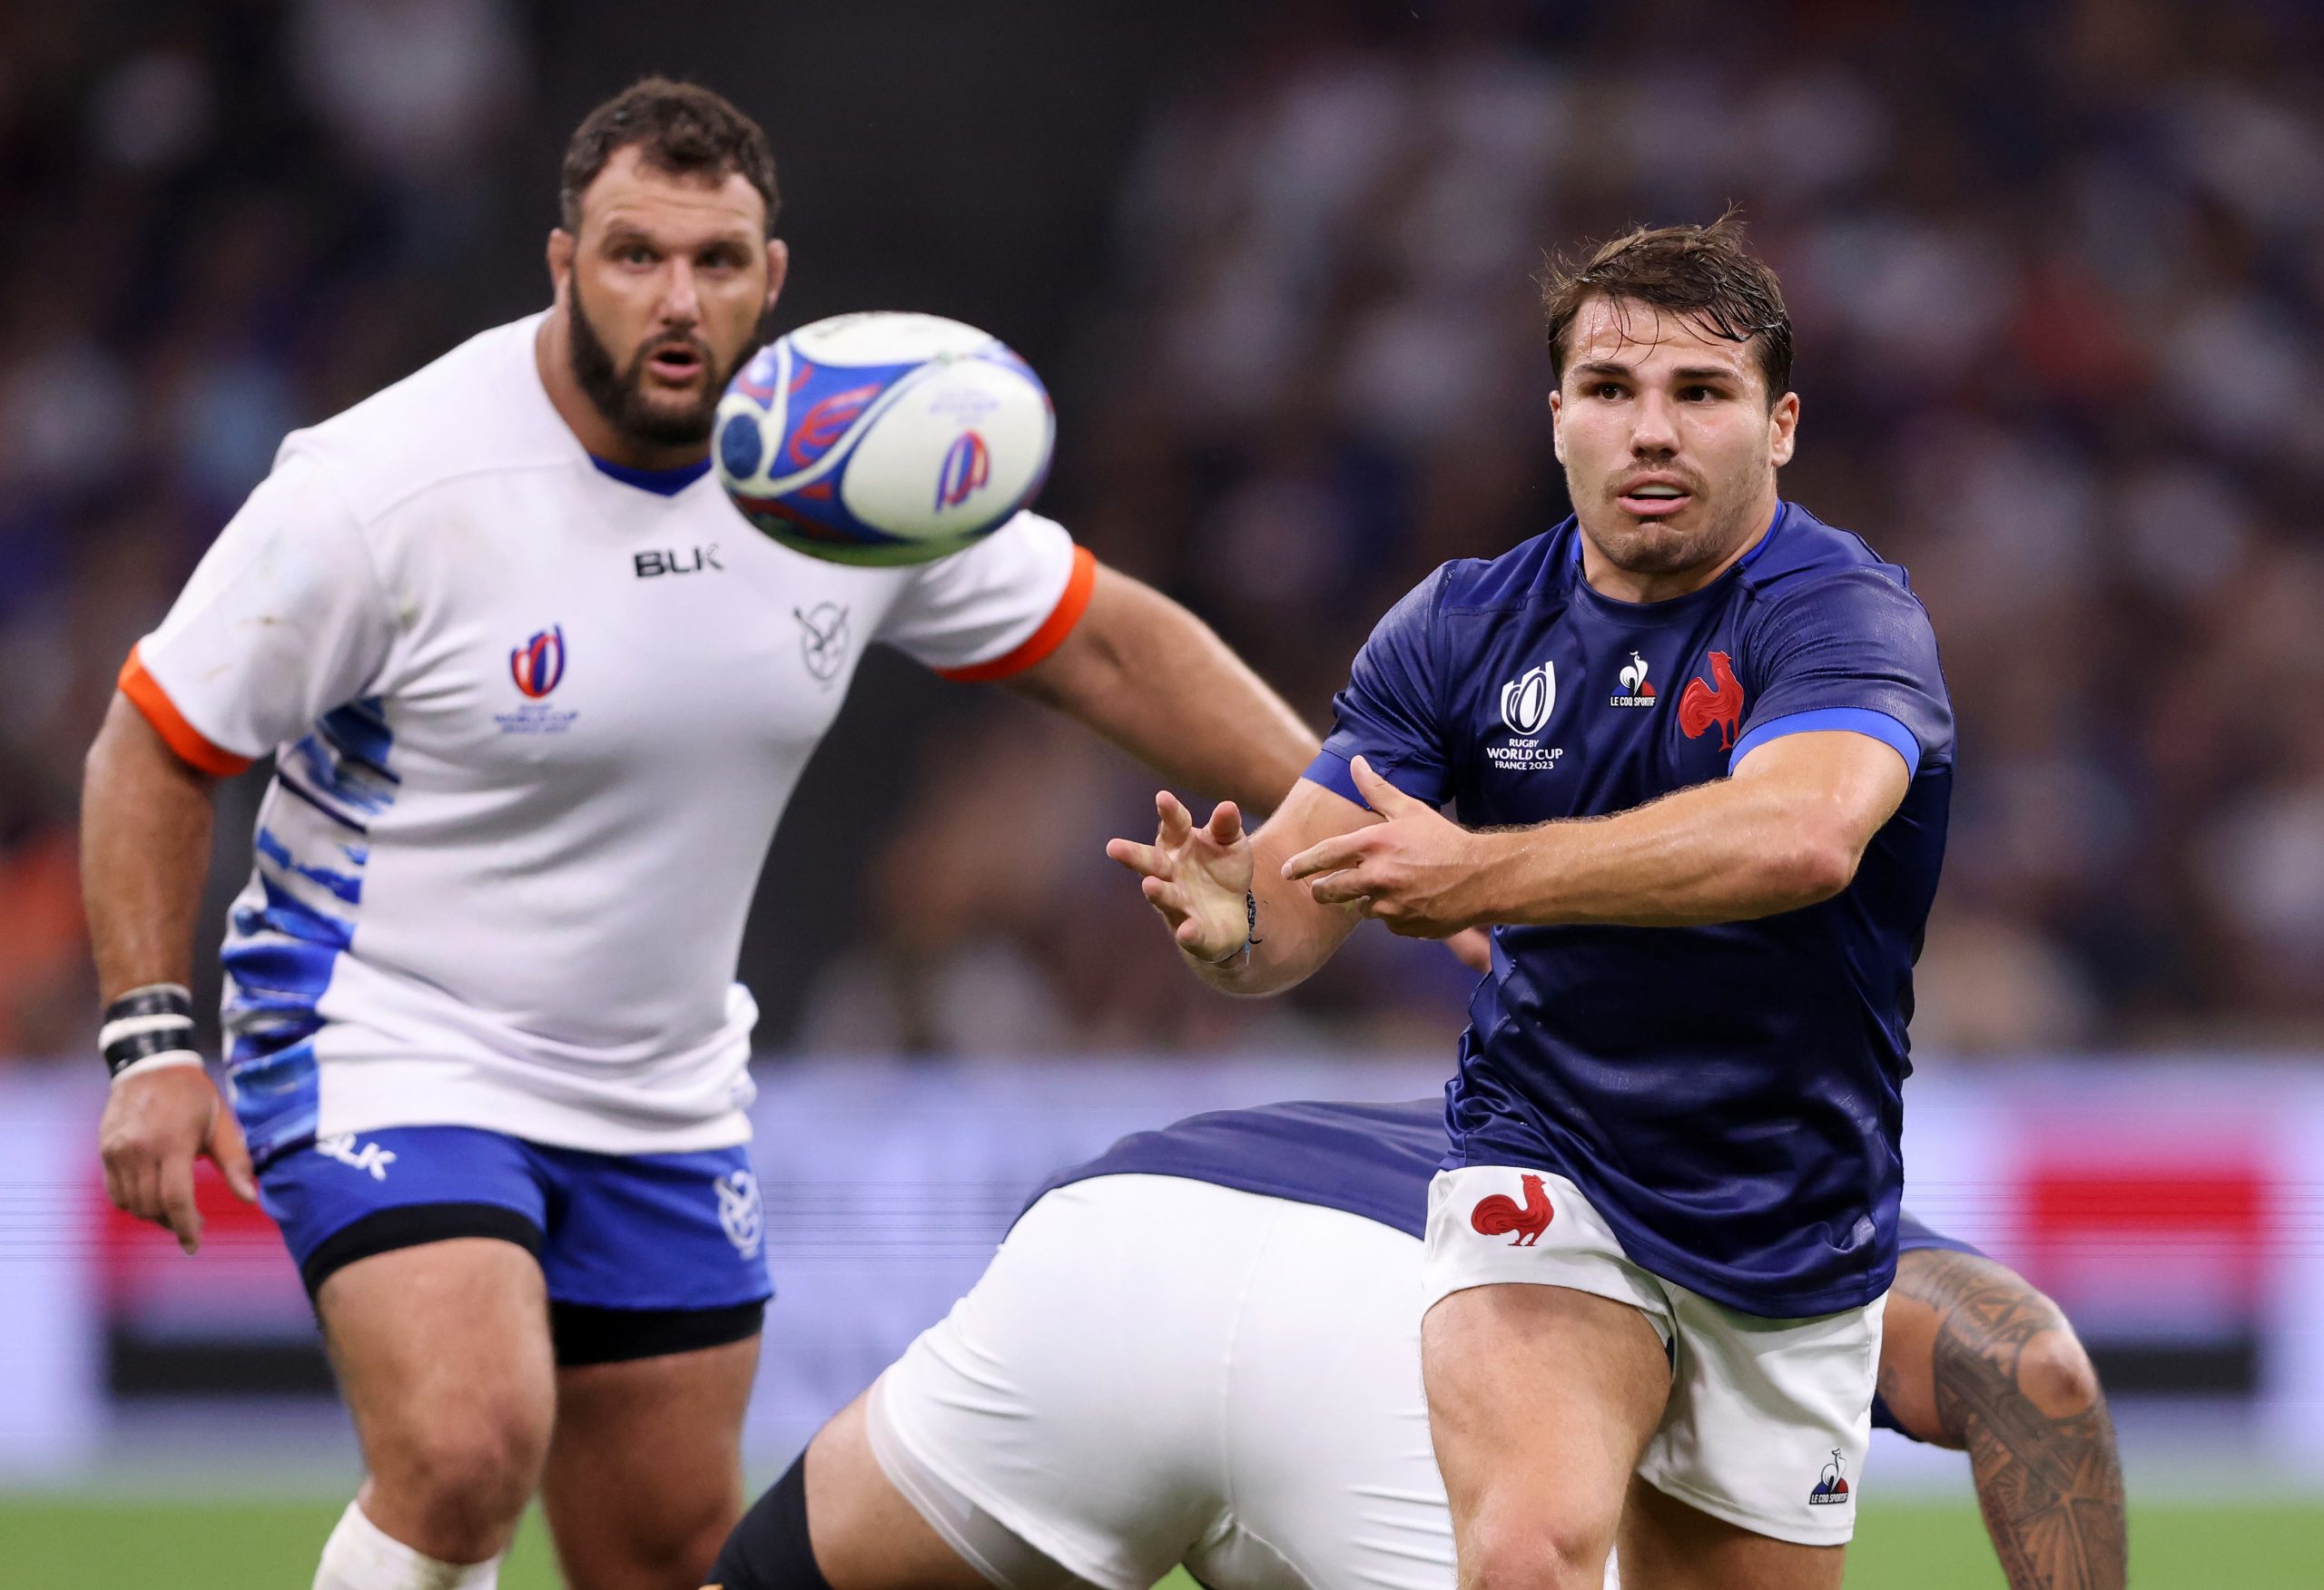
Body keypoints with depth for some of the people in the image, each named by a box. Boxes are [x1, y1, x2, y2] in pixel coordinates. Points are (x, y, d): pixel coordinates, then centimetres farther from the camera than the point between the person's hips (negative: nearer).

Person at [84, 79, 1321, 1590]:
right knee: (467, 1450, -29)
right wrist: (153, 1039, -19)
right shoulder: (387, 488, -19)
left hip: (664, 1101, 6)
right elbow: (156, 746, -10)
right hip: (385, 1051, -6)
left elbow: (1105, 643, 6)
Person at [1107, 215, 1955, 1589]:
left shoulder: (1847, 618, -17)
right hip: (1548, 1177, 0)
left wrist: (1486, 875, -45)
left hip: (1793, 1248, 0)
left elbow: (1800, 833, -39)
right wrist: (1233, 922, -31)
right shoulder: (1462, 628, -3)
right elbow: (1303, 894, -5)